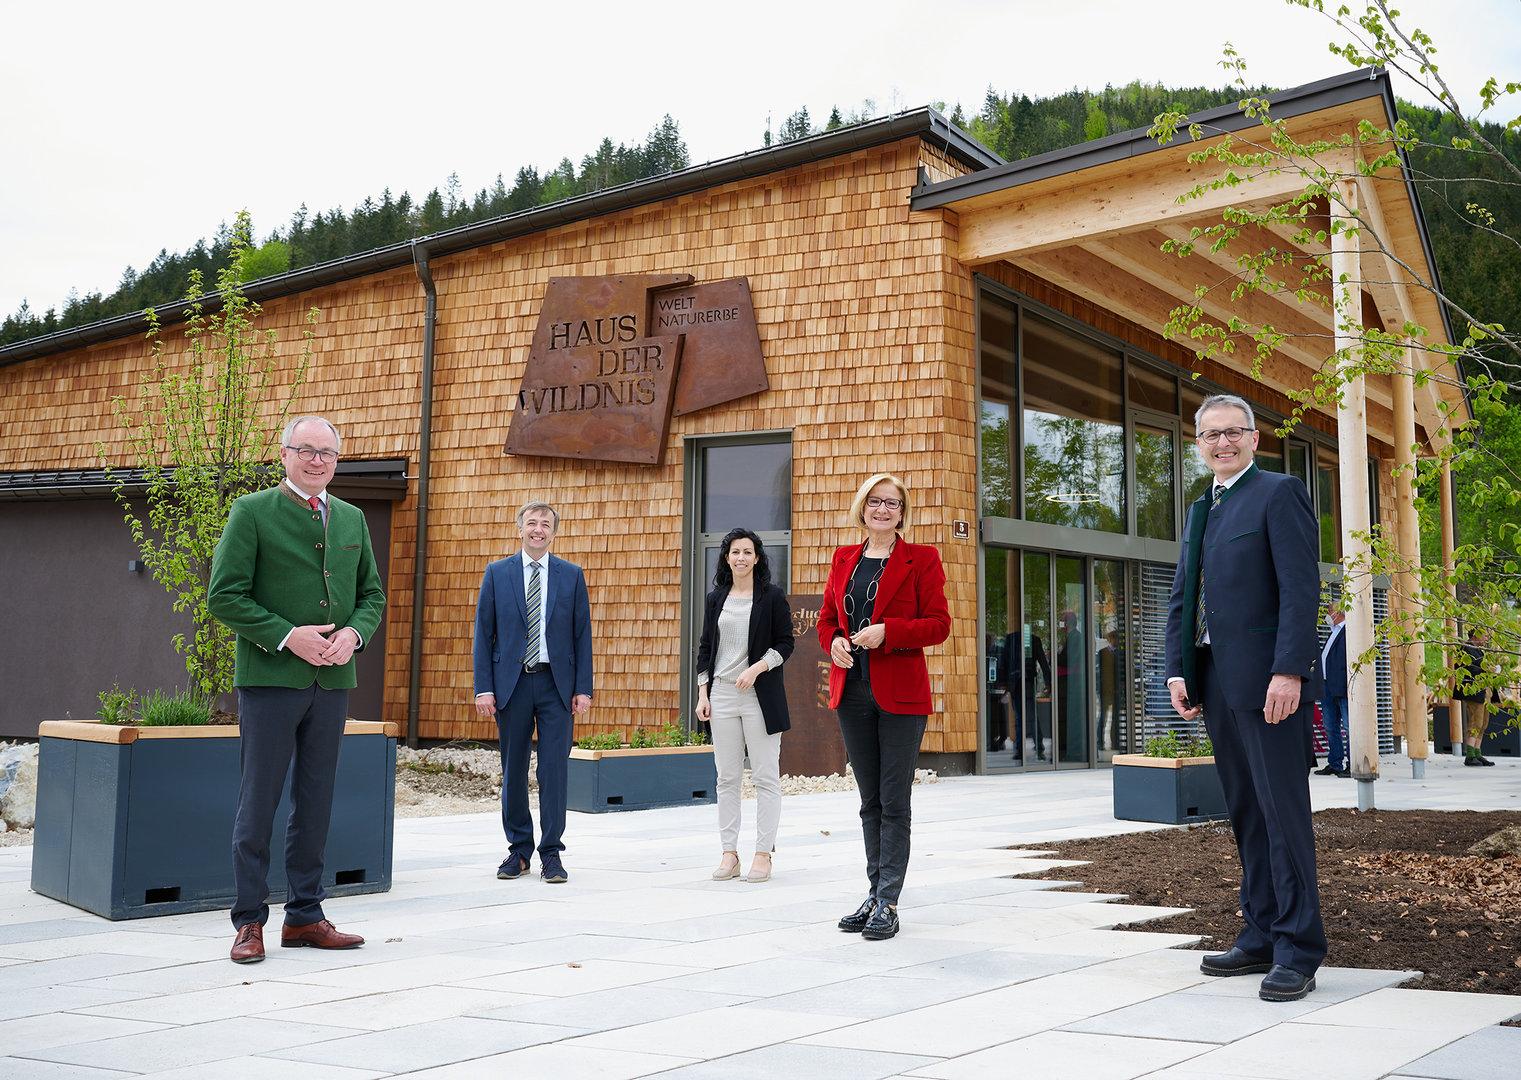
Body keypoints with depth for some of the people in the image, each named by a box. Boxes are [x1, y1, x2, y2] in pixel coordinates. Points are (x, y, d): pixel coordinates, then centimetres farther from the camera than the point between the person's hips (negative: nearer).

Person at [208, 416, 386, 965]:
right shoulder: (252, 512, -2)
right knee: (258, 802, -1)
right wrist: (288, 637, -16)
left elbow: (372, 594, 18)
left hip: (333, 679, 5)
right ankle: (249, 922, 9)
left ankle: (305, 915, 19)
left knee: (315, 803, 10)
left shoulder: (352, 519, 15)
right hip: (269, 677, -5)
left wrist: (353, 633, -4)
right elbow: (224, 595, -7)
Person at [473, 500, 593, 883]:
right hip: (511, 683, 1)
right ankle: (518, 849, 17)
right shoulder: (497, 573, 6)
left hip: (556, 683, -1)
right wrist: (483, 687, -4)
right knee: (513, 770, 7)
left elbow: (582, 634, 5)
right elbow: (483, 633, 4)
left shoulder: (572, 575, 6)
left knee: (554, 769, -2)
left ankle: (551, 853, 5)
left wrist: (583, 689, -2)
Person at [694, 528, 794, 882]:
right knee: (727, 777, 6)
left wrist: (756, 668, -15)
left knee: (765, 776, -2)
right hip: (721, 694, 4)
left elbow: (785, 643, -1)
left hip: (760, 696, -4)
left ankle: (763, 854, 3)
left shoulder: (772, 596, 0)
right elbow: (705, 648, 13)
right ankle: (729, 853, 11)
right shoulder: (716, 599, 12)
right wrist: (702, 694, 6)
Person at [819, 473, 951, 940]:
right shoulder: (844, 559, 13)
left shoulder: (922, 559, -1)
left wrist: (888, 631, -19)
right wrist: (834, 641, -5)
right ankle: (876, 894, 19)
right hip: (852, 691, 5)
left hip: (900, 694, -5)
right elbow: (826, 617, 17)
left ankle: (887, 904, 0)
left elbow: (939, 624, -6)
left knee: (894, 802, -3)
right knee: (869, 801, 11)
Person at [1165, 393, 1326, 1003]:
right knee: (1245, 814, 11)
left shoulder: (1279, 493, -4)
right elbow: (1181, 598, 18)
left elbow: (1301, 589, -13)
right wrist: (1178, 671, 6)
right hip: (1215, 680, 8)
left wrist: (1288, 672, -20)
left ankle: (1297, 953, -1)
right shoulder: (1201, 510, 19)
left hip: (1266, 678, -8)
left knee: (1282, 810, -6)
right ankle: (1260, 937, 19)